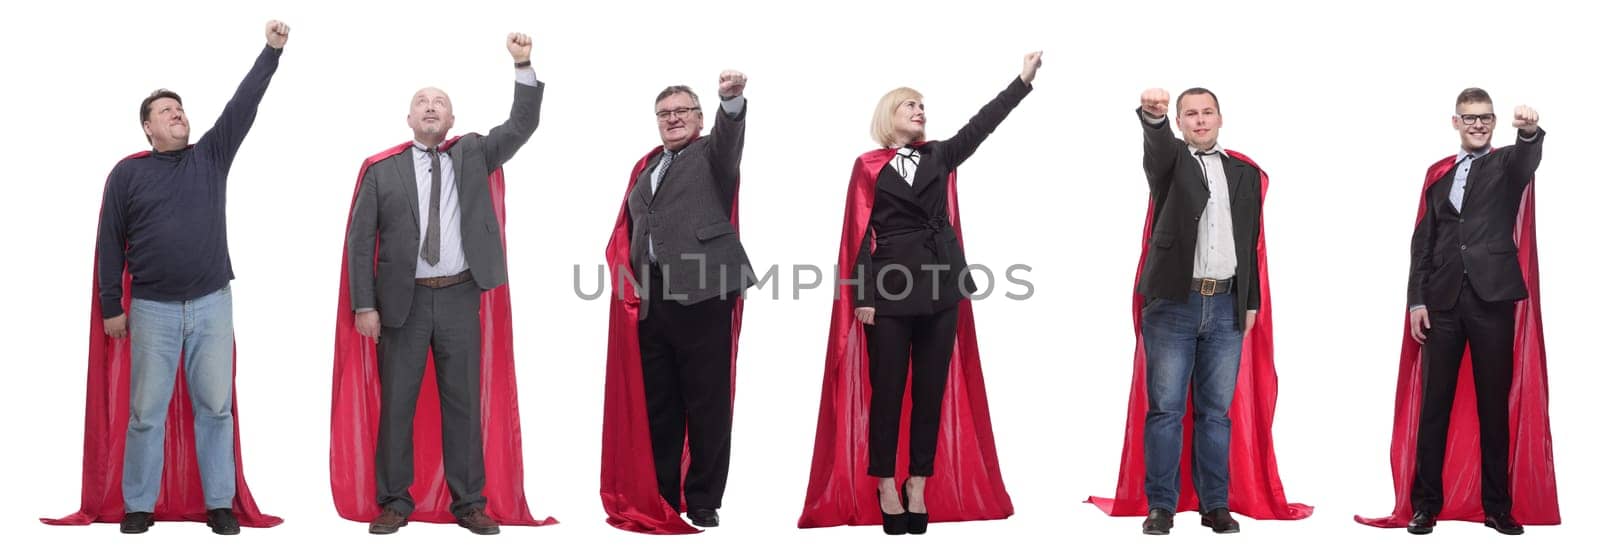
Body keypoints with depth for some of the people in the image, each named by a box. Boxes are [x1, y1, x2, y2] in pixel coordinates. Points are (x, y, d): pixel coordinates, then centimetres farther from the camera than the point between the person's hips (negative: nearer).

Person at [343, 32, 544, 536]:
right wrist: (364, 305, -6)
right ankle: (395, 502, 13)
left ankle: (468, 503, 12)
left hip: (460, 297, 1)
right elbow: (360, 240, 1)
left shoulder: (473, 154, 9)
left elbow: (522, 125, -2)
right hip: (404, 300, -1)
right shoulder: (382, 170, 3)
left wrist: (523, 66, -14)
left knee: (464, 401, 5)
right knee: (396, 403, 3)